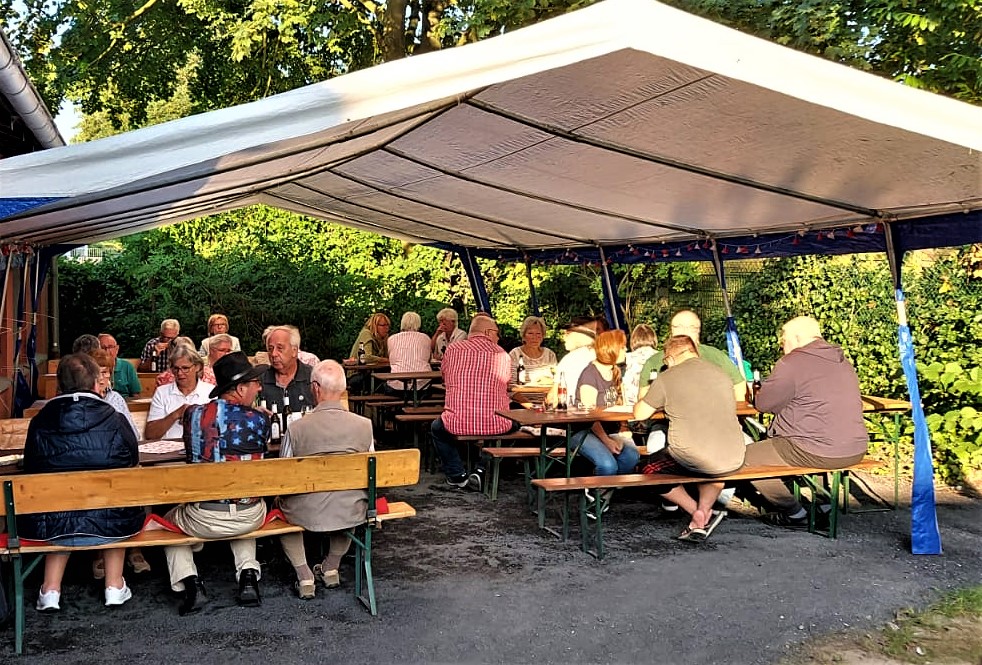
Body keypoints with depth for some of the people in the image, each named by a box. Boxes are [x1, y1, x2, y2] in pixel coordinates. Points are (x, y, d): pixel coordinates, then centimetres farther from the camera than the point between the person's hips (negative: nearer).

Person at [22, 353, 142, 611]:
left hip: (50, 529, 2)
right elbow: (134, 463, 5)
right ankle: (114, 586, 31)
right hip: (110, 527, -1)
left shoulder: (40, 422, -5)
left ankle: (51, 589, 29)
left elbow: (30, 470, 7)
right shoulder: (115, 420, -8)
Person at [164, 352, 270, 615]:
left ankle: (189, 583, 12)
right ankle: (248, 576, 19)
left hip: (203, 519, -1)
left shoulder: (193, 414, -6)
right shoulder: (259, 419, -11)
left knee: (169, 517, 31)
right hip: (250, 517, 1)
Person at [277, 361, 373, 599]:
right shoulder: (365, 425, -8)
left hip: (308, 514, -2)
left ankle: (304, 575, 23)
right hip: (352, 513, 2)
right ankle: (331, 568, 40)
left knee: (280, 503, 32)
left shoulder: (297, 428, -13)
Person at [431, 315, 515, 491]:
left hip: (457, 423, 0)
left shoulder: (453, 349, 5)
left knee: (436, 427, 33)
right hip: (495, 425, 0)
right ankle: (481, 470, 21)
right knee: (514, 425, 33)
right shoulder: (502, 354, 7)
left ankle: (457, 474, 20)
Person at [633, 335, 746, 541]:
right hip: (734, 460, 5)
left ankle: (702, 515, 13)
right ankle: (704, 510, 19)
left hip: (693, 459, -5)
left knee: (651, 470, 22)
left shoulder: (666, 378, -2)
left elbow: (640, 414, 5)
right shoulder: (722, 374, 12)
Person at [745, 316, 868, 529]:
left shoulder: (792, 363, -12)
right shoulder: (843, 362, 14)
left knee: (747, 456, 4)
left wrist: (763, 390, 13)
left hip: (818, 453, -9)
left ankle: (794, 514, 11)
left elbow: (763, 403, -8)